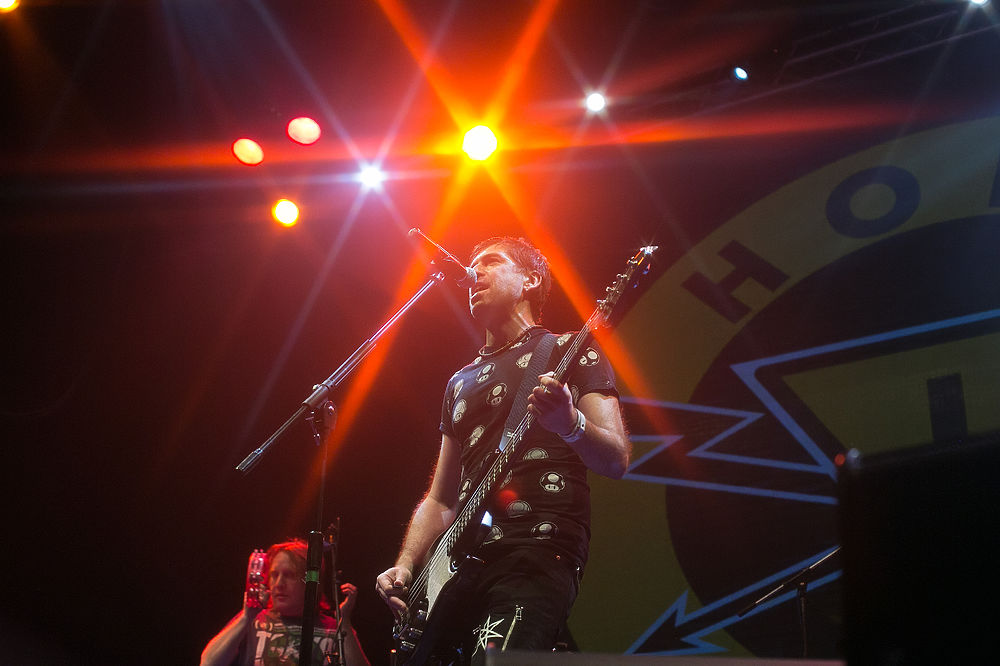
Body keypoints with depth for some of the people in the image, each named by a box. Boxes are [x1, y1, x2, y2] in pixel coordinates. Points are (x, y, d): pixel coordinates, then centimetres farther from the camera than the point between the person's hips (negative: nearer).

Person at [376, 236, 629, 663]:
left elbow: (616, 461, -4)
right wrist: (405, 567, 9)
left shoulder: (569, 354, 8)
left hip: (537, 555, -6)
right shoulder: (462, 382, 26)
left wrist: (571, 424, -25)